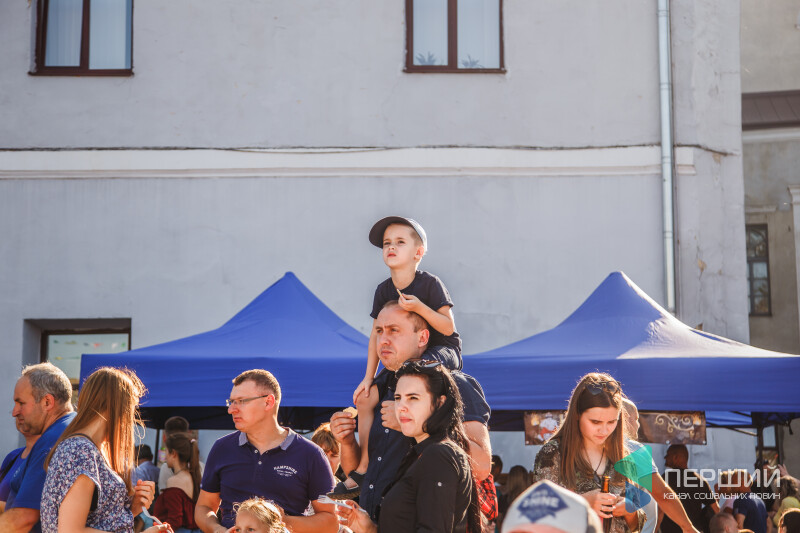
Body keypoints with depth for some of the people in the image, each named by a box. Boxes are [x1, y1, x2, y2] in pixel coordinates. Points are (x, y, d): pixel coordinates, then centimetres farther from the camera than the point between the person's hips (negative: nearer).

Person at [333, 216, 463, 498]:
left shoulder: (429, 284, -15)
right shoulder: (384, 290, 0)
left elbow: (448, 328, -20)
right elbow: (376, 335, 4)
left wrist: (419, 307, -34)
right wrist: (368, 377, -2)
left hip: (442, 351, -6)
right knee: (365, 398, -7)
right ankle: (362, 470, -1)